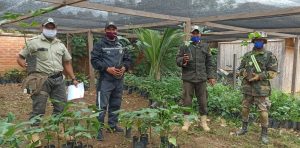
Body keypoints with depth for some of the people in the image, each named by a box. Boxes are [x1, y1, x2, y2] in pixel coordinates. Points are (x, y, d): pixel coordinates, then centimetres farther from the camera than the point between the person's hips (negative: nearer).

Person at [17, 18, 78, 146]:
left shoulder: (60, 45, 14)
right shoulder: (33, 42, 0)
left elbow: (67, 62, 19)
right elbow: (20, 57, 5)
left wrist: (73, 79, 15)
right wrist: (25, 65, -16)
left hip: (58, 79, 5)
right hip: (41, 80, -5)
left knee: (61, 107, 10)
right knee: (38, 109, -1)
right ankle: (34, 135, 12)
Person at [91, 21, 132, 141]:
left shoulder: (121, 45, 14)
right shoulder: (100, 44, -3)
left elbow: (127, 59, 16)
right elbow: (94, 60, -10)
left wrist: (124, 68, -4)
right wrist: (108, 69, -19)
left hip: (119, 80, 6)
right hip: (105, 80, -6)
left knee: (116, 104, 15)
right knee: (102, 106, -6)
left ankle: (113, 125, 29)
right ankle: (99, 129, 3)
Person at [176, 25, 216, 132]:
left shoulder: (205, 46, 10)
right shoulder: (185, 46, 4)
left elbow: (209, 63, 12)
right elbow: (177, 60, 4)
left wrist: (211, 76, 5)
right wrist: (183, 60, -18)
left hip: (201, 79, 2)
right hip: (188, 78, -1)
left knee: (203, 101, 7)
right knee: (187, 101, 4)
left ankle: (204, 122, 22)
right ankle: (186, 121, 18)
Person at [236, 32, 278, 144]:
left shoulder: (269, 56, -2)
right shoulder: (247, 55, 9)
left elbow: (273, 72, -6)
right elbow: (240, 69, 13)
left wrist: (259, 76, -17)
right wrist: (245, 73, -9)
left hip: (261, 88, -4)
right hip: (247, 87, 4)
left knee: (263, 111, -1)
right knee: (245, 108, 12)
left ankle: (264, 133, 14)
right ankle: (244, 128, 29)